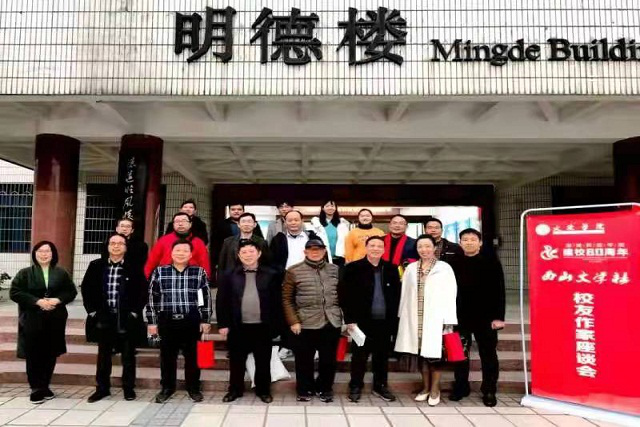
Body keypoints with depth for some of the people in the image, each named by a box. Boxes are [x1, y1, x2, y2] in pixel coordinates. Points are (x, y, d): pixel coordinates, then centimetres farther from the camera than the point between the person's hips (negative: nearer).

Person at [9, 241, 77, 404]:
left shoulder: (61, 273, 7)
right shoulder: (25, 273, 1)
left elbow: (71, 292, 8)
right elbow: (14, 292, -5)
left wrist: (58, 300, -12)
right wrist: (37, 301, -16)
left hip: (55, 320, 2)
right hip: (32, 320, -2)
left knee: (50, 355, 8)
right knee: (34, 355, -1)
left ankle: (45, 386, 22)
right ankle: (36, 389, 10)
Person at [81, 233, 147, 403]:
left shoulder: (135, 267, -4)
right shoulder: (96, 266, 4)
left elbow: (143, 291, -3)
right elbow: (86, 288, 8)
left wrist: (135, 311, -7)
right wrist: (92, 310, 2)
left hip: (127, 318, -2)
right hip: (104, 317, 2)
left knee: (128, 355, 7)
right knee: (103, 355, 12)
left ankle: (129, 388, 19)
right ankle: (102, 388, 25)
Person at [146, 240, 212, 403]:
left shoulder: (199, 272, 1)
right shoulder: (159, 272, 2)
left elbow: (206, 298, 2)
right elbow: (152, 298, 4)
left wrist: (205, 321, -1)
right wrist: (152, 321, 1)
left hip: (192, 321, 0)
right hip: (167, 321, 1)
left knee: (192, 356, 9)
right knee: (167, 356, 11)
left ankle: (193, 388, 24)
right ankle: (167, 388, 28)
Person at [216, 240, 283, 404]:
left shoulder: (272, 275, 0)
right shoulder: (228, 275, 2)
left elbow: (277, 302, 1)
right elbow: (221, 301, 3)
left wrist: (276, 325, -3)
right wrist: (223, 324, -2)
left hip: (263, 327, 0)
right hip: (238, 327, 1)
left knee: (263, 362, 10)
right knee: (236, 361, 12)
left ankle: (263, 390, 27)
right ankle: (235, 390, 29)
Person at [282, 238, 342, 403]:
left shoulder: (335, 270, 8)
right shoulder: (294, 271, -2)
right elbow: (287, 299, -1)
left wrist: (346, 318, 9)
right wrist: (293, 321, -8)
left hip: (332, 323, 3)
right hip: (305, 324, -2)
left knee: (329, 359, 11)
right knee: (304, 360, 8)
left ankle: (324, 388, 32)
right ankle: (304, 389, 28)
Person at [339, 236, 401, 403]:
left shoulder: (391, 269, 5)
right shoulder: (353, 268, -7)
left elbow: (397, 295, 8)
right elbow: (344, 295, -8)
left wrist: (394, 318, 3)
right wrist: (350, 319, -11)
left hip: (385, 322, 3)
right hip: (362, 321, -3)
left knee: (382, 356, 14)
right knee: (359, 356, 7)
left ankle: (380, 386, 29)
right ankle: (355, 387, 22)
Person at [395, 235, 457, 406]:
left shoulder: (444, 268, -2)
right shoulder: (410, 268, 9)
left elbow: (450, 295, -5)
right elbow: (405, 294, 10)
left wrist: (448, 320, -11)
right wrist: (404, 316, 5)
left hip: (435, 318, -3)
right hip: (415, 318, 3)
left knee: (434, 353, 1)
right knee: (420, 353, 9)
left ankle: (435, 389, 17)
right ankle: (426, 387, 24)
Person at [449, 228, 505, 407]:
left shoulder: (491, 262, -2)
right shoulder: (454, 264, 4)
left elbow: (499, 291, -4)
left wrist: (499, 316, -10)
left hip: (486, 317, -2)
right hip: (460, 317, 2)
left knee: (488, 355, 8)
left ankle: (489, 391, 19)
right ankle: (461, 387, 23)